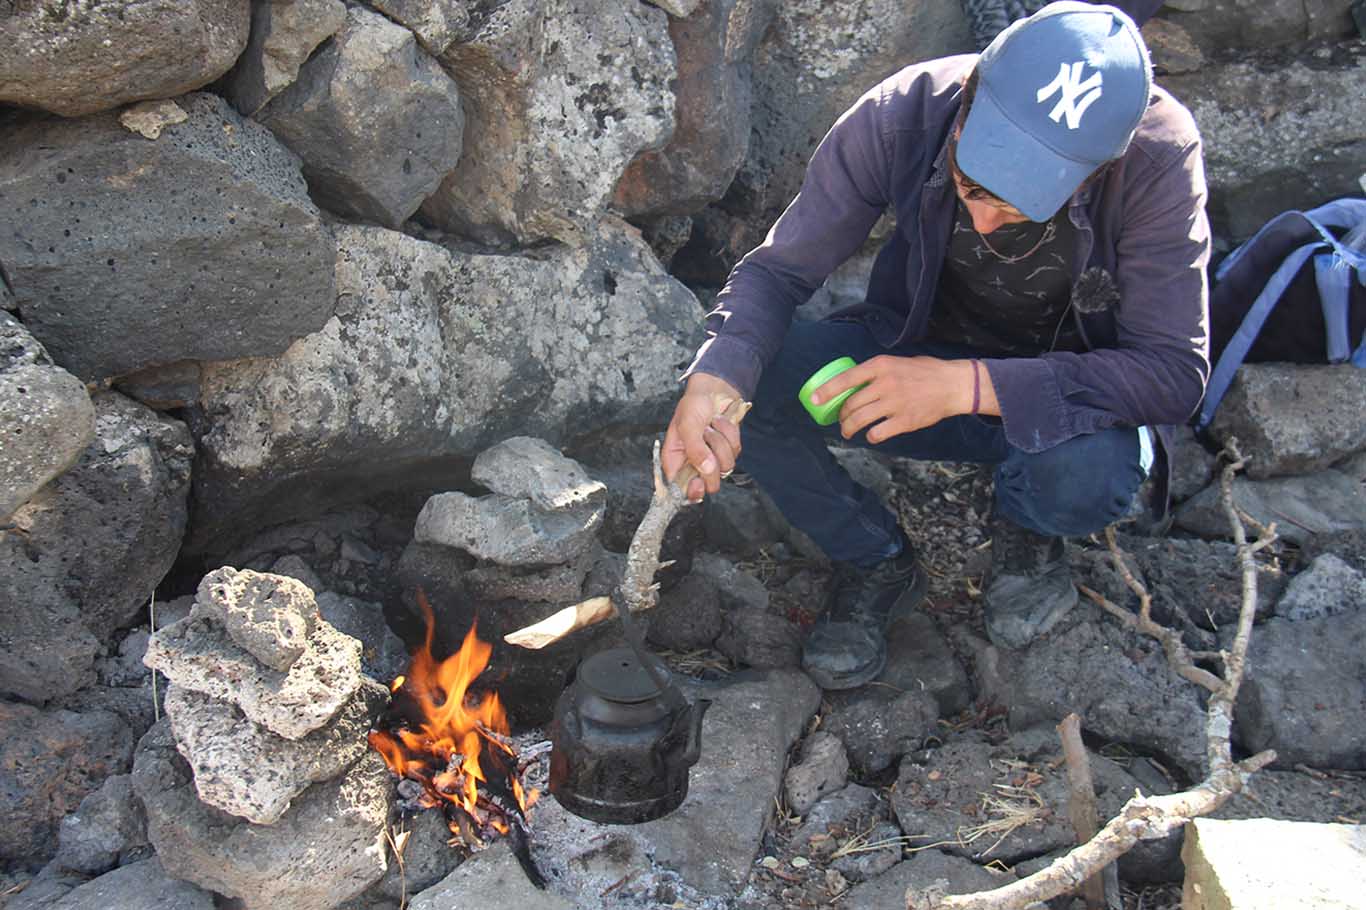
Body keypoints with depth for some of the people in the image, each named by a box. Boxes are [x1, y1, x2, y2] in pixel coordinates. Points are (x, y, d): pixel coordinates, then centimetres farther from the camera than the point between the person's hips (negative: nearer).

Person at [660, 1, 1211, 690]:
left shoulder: (1157, 154, -28)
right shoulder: (904, 113, -24)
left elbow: (1176, 372, -28)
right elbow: (778, 269, -17)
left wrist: (966, 386, -40)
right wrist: (714, 380, -39)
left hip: (1063, 389, -1)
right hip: (913, 347, 2)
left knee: (1089, 475, -37)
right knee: (745, 392, -25)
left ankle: (1023, 530, 3)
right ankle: (879, 563, 2)